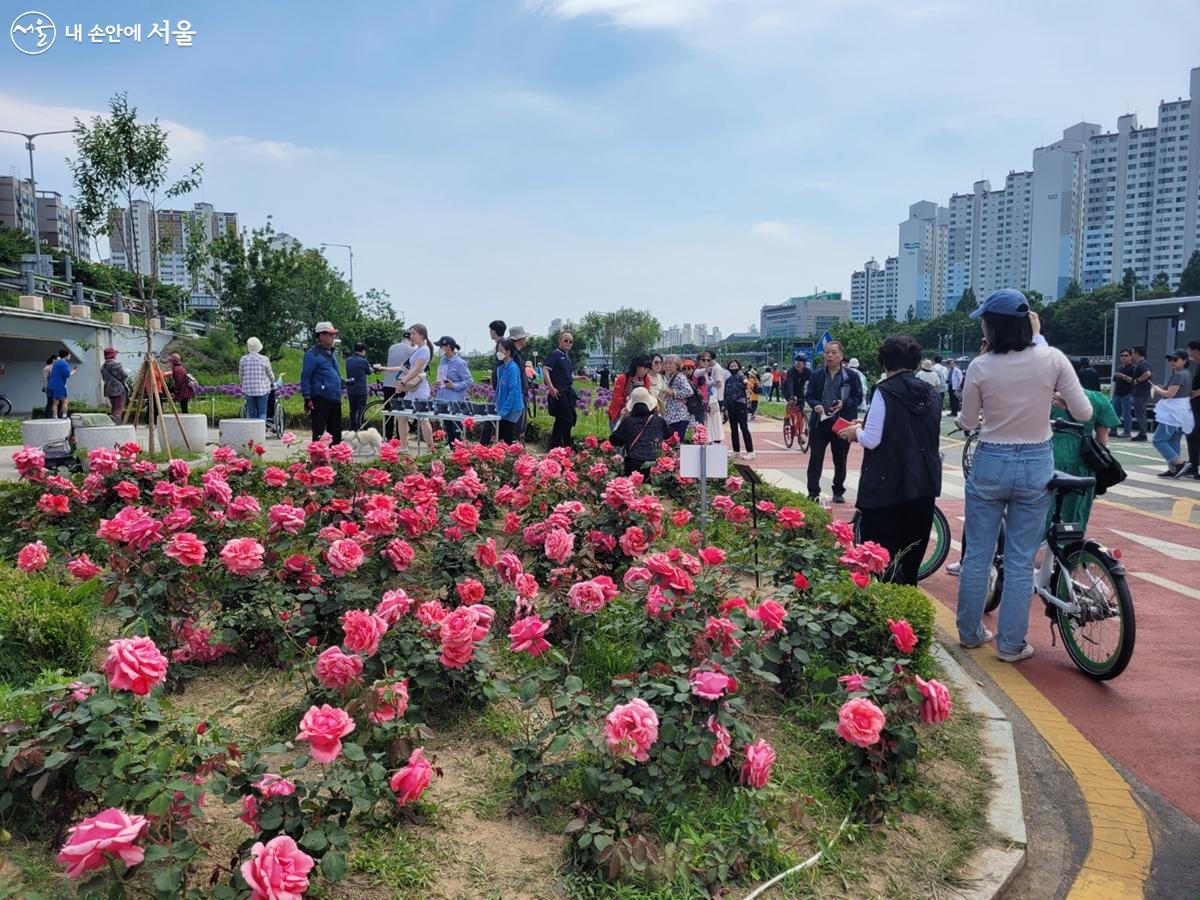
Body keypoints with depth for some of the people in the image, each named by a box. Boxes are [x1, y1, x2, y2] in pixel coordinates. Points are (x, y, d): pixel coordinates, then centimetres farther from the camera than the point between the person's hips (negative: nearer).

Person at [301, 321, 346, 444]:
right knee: (319, 434, -5)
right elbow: (305, 377, -12)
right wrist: (307, 398, -17)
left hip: (335, 400, 8)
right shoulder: (313, 354, -9)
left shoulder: (332, 352, 17)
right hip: (320, 401, -8)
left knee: (336, 433, 12)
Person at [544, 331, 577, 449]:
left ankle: (554, 446, 20)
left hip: (568, 392, 9)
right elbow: (545, 370, -21)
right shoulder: (554, 354, -10)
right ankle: (567, 446, 4)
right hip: (559, 393, -9)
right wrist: (551, 387, -29)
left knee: (560, 421, 13)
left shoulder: (567, 356, 16)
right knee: (567, 420, -6)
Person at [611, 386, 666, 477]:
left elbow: (614, 441, 3)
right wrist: (658, 414, 26)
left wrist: (621, 419, 11)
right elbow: (668, 435, 20)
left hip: (632, 467, -1)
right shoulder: (659, 421, -2)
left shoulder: (627, 422, -6)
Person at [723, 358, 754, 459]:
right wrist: (726, 408, 12)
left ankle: (750, 452, -7)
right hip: (731, 406, 6)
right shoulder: (728, 379, 12)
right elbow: (725, 394, 14)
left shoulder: (741, 376, -1)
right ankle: (736, 451, 18)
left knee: (744, 428, -8)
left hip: (741, 405, -6)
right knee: (733, 429, 9)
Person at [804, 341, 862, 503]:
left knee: (840, 460, 11)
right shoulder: (816, 375, 2)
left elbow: (858, 397, 0)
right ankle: (813, 492, 6)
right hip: (819, 422, 1)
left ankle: (838, 492, 24)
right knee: (815, 459, 0)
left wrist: (844, 404, -17)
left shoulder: (851, 376, -2)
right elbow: (809, 395, 6)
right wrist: (815, 405, -15)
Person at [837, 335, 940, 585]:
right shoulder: (930, 392, 6)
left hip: (888, 482, -6)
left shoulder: (885, 392, -13)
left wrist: (856, 431, 5)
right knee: (912, 555, 18)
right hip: (924, 482, 7)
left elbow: (871, 440, -17)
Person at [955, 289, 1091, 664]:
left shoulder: (981, 367, -11)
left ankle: (969, 632, 24)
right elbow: (1083, 413, -3)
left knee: (977, 555, 12)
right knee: (1020, 561, 8)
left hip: (990, 464, 0)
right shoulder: (1052, 359, -9)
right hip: (1036, 465, 1)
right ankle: (1010, 644, 15)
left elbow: (968, 421, 2)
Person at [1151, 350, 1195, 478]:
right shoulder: (1185, 374, 17)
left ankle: (1180, 463, -13)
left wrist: (1157, 389, -3)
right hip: (1180, 412, 10)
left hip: (1174, 413, -10)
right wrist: (1162, 388, 10)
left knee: (1159, 440, -8)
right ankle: (1173, 469, 11)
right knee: (1173, 443, 11)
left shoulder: (1178, 375, -16)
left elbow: (1170, 394, -20)